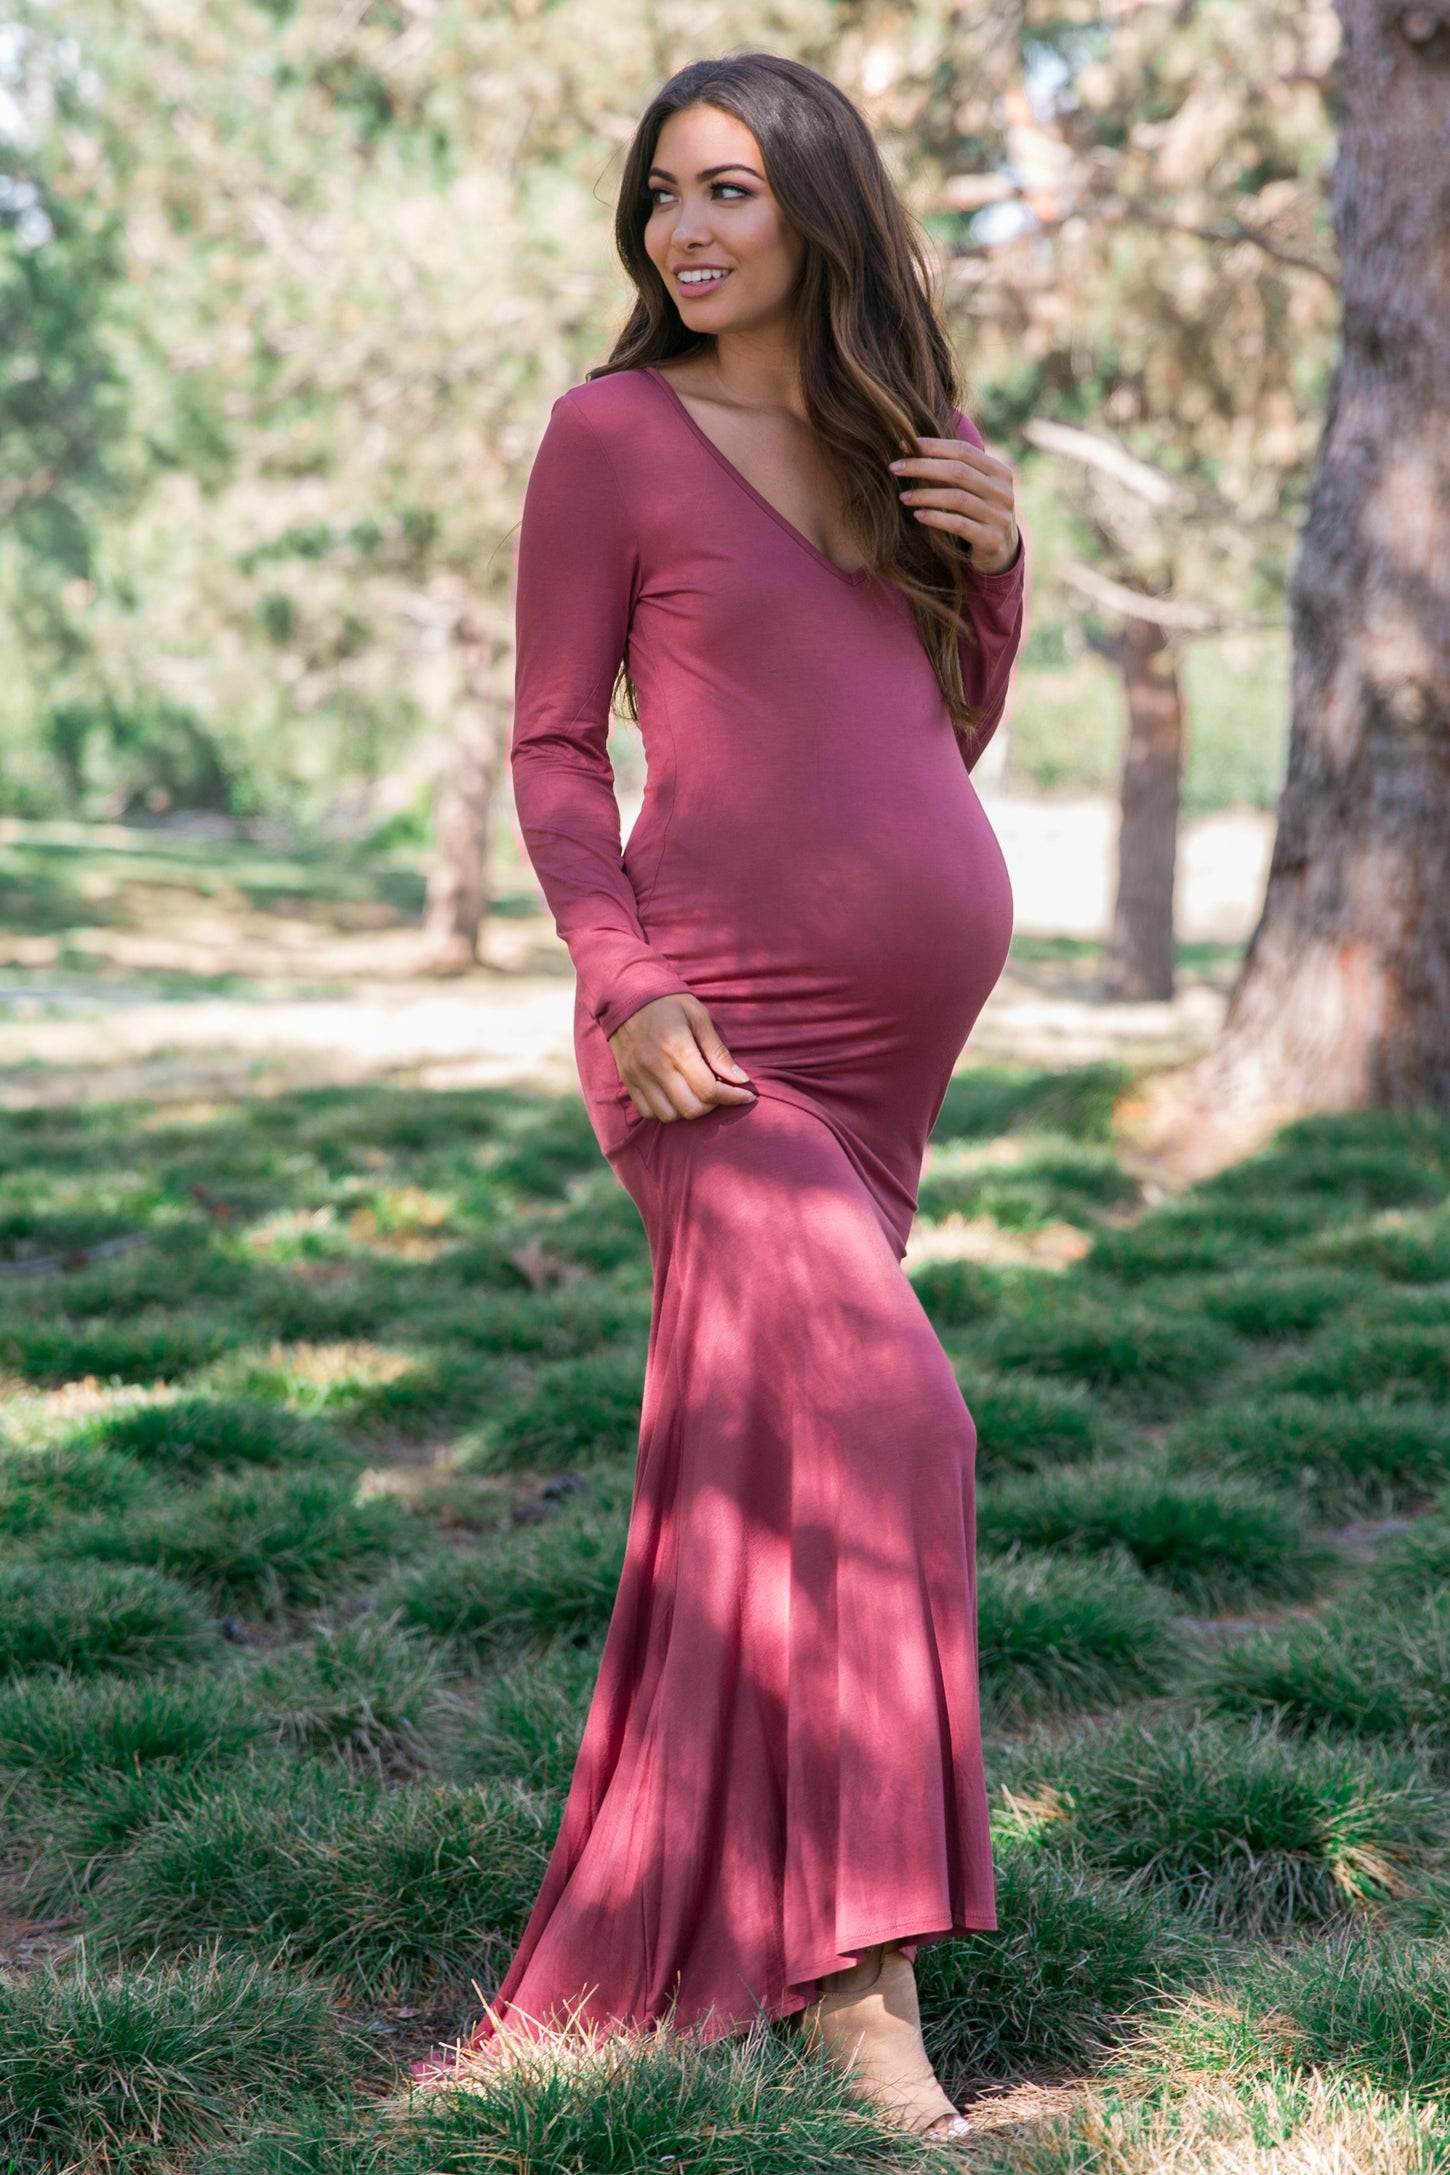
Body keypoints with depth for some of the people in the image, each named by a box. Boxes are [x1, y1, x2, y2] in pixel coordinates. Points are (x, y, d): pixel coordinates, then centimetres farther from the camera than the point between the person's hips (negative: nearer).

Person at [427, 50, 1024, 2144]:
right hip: (719, 1021, -6)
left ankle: (677, 1886, 26)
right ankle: (858, 1976, -16)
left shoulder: (895, 435, 13)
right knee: (871, 1414, -21)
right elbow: (554, 745, -3)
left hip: (896, 1019, 6)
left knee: (762, 1457, 11)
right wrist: (622, 985, -16)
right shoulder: (613, 430, -2)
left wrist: (1000, 556, 0)